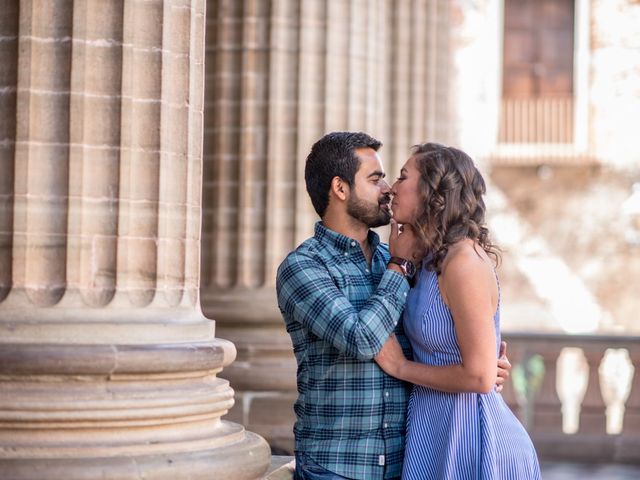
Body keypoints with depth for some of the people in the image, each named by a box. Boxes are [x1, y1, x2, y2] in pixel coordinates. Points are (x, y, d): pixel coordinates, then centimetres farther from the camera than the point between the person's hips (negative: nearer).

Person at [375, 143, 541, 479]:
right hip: (437, 432, 9)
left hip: (469, 441, -9)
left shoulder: (465, 263, -20)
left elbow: (480, 376, -20)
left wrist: (401, 367, -10)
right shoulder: (431, 261, 8)